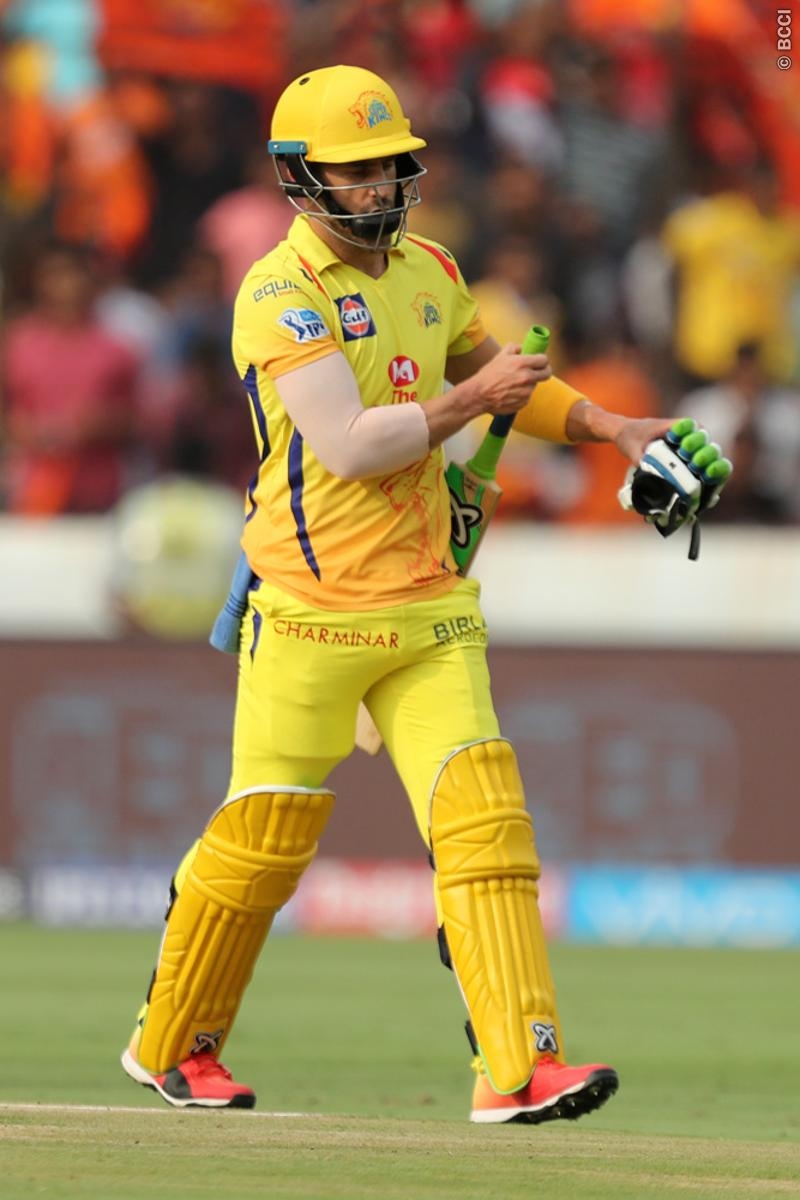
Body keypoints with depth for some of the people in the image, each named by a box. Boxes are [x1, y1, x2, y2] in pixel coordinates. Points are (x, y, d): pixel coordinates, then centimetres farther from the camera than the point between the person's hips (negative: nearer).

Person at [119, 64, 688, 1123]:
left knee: (484, 821, -9)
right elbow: (350, 445, -21)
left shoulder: (428, 272, 11)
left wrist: (604, 426, 17)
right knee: (263, 840, 3)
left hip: (428, 612, 6)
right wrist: (472, 399, -18)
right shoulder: (281, 295, -12)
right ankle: (171, 1044, 24)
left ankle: (519, 1066, -14)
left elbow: (494, 366, 30)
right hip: (310, 613, -6)